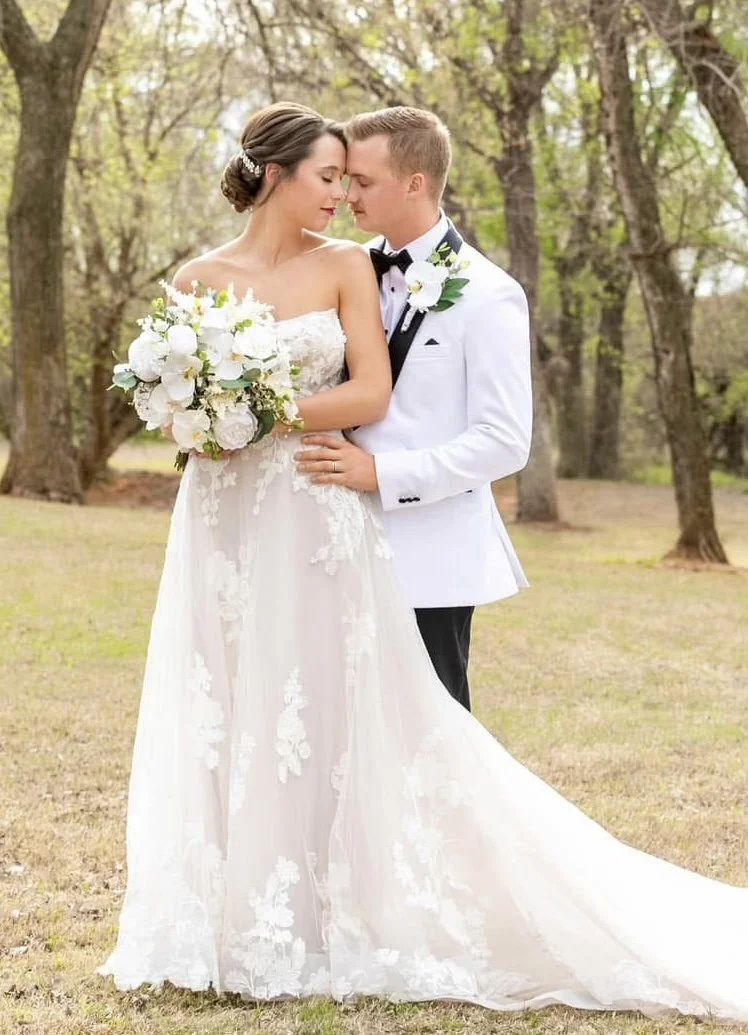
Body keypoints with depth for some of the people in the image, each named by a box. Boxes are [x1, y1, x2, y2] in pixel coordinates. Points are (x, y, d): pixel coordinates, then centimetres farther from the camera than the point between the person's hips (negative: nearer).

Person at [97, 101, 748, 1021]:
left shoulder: (345, 268, 3)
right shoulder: (199, 279, 6)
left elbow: (371, 393, -5)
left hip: (321, 524, -1)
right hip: (224, 524, 1)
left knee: (321, 717, -1)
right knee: (220, 722, 4)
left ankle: (319, 922, 9)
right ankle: (228, 921, 15)